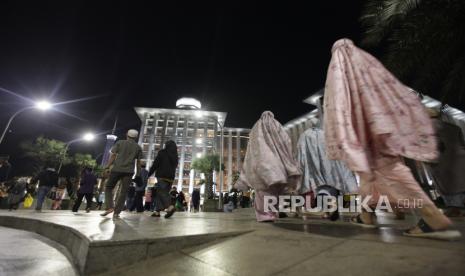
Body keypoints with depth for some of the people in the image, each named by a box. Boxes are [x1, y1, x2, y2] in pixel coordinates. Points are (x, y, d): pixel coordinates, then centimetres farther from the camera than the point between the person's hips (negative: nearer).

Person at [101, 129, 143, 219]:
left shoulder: (119, 143, 8)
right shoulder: (138, 147, 9)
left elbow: (113, 155, 0)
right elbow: (138, 162, 7)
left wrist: (108, 166, 4)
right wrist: (138, 173, 10)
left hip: (116, 169, 0)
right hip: (129, 171, 1)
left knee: (108, 187, 15)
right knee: (123, 191, 5)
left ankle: (110, 207, 1)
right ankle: (116, 212, 4)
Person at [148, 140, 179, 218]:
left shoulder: (162, 153, 0)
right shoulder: (175, 156, 16)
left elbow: (155, 164, -3)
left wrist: (149, 174, 3)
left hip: (162, 176, -6)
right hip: (171, 177, 6)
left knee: (161, 192, -11)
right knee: (164, 193, 10)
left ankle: (170, 207, -30)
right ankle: (157, 211, 7)